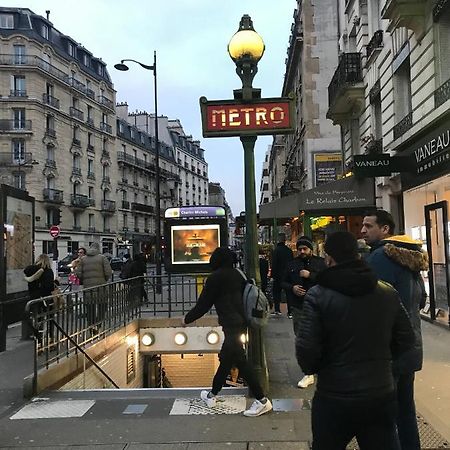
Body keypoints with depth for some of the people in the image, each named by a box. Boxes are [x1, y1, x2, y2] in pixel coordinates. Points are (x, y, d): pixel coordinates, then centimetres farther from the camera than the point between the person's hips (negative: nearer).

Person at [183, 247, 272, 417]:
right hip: (241, 322, 8)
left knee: (240, 360, -1)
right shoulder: (237, 274, 11)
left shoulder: (215, 278, -8)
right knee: (226, 358, 16)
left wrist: (187, 319, 11)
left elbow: (203, 304, -3)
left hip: (231, 324, -8)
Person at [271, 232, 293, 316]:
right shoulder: (289, 250, 3)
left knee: (276, 292, 6)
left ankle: (277, 310, 2)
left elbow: (274, 264, -11)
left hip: (279, 275, -4)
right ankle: (290, 311, 7)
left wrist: (273, 275, -7)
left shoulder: (276, 250, -11)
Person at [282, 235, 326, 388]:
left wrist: (310, 275, -17)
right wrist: (292, 288, -5)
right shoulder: (292, 264, 10)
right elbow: (284, 282, 15)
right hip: (298, 307, 2)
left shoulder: (319, 263, 2)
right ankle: (308, 374, 8)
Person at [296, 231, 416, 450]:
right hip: (382, 396, 3)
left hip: (334, 398, -3)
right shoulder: (388, 293, -3)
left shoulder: (318, 294, -15)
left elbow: (306, 349, -17)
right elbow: (406, 341, 4)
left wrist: (313, 369, 3)